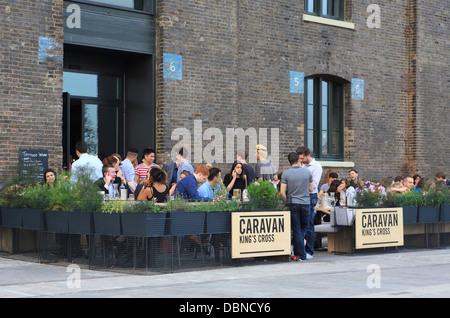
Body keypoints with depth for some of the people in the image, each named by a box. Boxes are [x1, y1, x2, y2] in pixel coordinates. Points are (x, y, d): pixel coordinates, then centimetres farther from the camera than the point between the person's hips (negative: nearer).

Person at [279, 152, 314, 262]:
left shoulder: (286, 174, -5)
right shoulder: (307, 172, 1)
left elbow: (282, 192, -9)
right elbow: (311, 189, 8)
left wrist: (286, 202, 7)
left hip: (292, 203, -1)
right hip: (305, 203, 1)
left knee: (296, 229, 4)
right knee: (304, 226, 18)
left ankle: (301, 255, 4)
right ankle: (297, 251, 12)